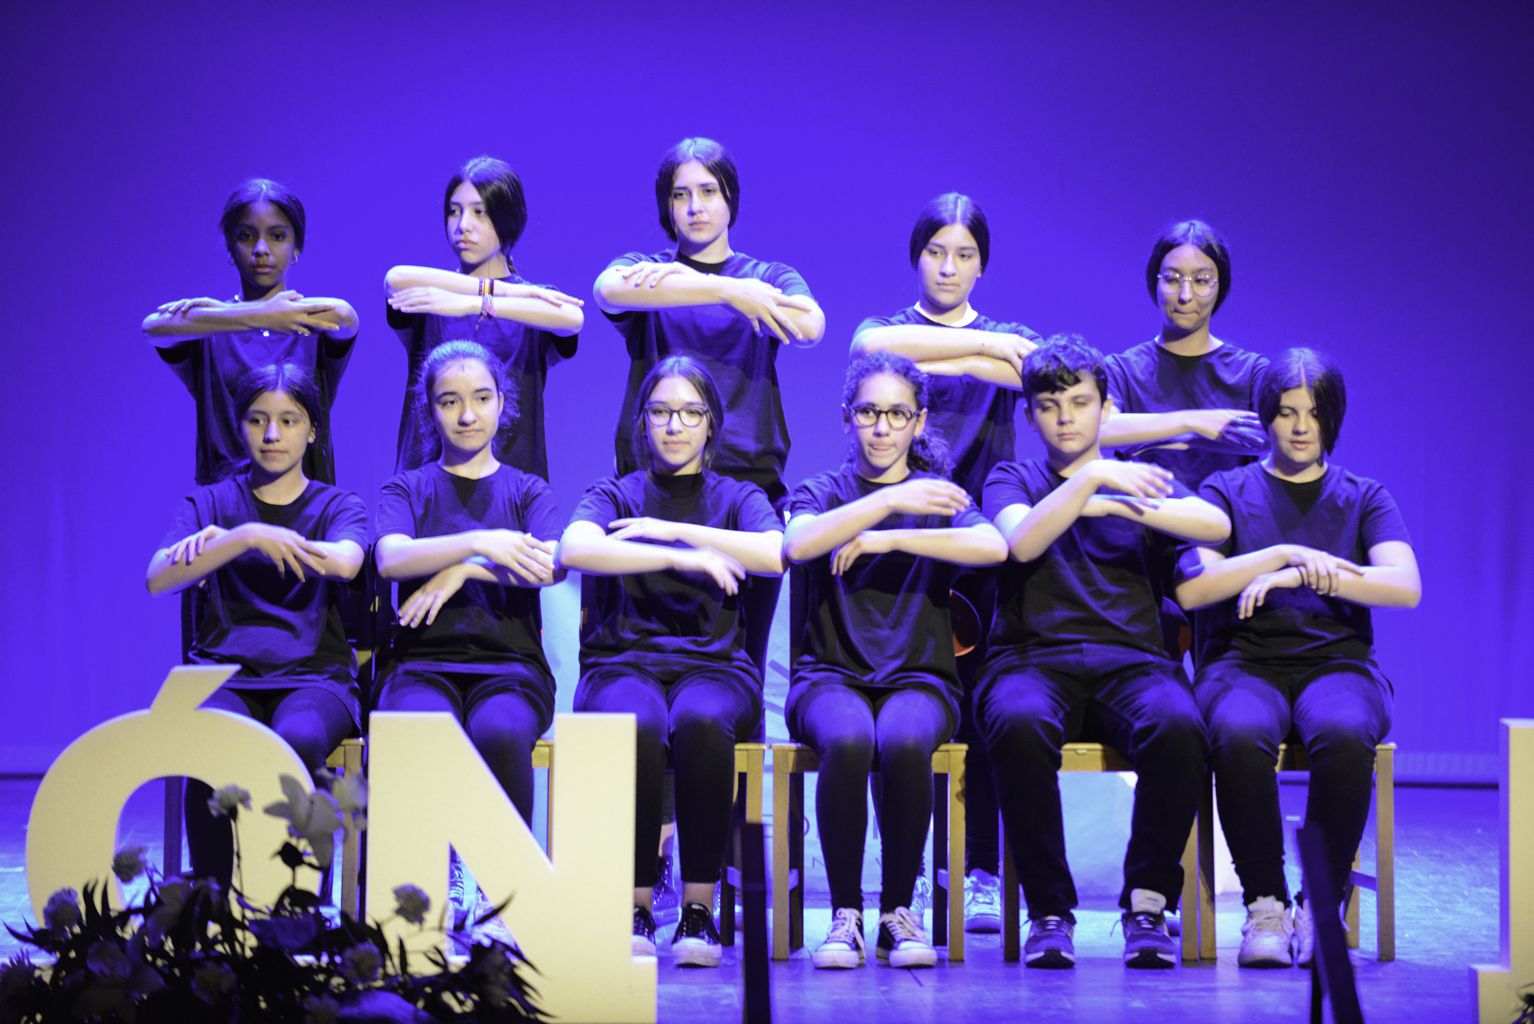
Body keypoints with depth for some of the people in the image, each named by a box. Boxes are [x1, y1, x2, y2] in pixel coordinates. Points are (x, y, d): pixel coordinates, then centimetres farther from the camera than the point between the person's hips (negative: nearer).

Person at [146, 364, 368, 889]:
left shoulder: (340, 506, 14)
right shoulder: (209, 504, 16)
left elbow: (344, 562, -11)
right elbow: (158, 578, -3)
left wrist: (218, 542, -7)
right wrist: (246, 537, -17)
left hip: (313, 674, 0)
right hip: (224, 674, 1)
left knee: (300, 741, -37)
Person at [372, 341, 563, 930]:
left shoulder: (528, 492, 18)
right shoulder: (406, 490, 18)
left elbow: (550, 565, -4)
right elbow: (391, 558, -6)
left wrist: (460, 570, -10)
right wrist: (481, 542, -16)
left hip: (510, 665, 0)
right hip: (423, 664, 0)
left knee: (500, 733, -37)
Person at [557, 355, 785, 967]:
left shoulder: (738, 498, 18)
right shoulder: (615, 495, 16)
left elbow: (776, 554, -6)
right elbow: (575, 548, -9)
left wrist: (673, 527, -6)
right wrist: (682, 556, -14)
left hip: (714, 668, 0)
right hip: (623, 663, 0)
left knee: (700, 722, -38)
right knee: (638, 727, -37)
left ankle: (699, 908, -30)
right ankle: (635, 908, -28)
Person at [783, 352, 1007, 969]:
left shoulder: (938, 497, 15)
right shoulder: (821, 494, 14)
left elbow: (994, 547, -8)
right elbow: (799, 543, -13)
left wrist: (892, 538, -12)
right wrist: (891, 500, -19)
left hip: (918, 677, 0)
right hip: (831, 675, 0)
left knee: (904, 743, -35)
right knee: (847, 740, -36)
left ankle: (899, 911, -20)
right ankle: (845, 915, -24)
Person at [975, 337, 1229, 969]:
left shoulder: (1142, 480, 23)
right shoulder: (1012, 480, 21)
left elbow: (1217, 525, 1)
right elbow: (1022, 541, -3)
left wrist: (1114, 504, -6)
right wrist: (1092, 477, -10)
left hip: (1130, 660, 1)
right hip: (1033, 660, -1)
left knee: (1178, 726, -35)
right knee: (1020, 725, -38)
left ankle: (1147, 903, -21)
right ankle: (1049, 911, -25)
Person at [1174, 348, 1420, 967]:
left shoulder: (1363, 498, 17)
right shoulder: (1228, 491, 15)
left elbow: (1406, 587, -2)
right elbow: (1191, 588, -2)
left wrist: (1305, 574, -12)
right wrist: (1285, 553, -11)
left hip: (1337, 662, 0)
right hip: (1243, 662, 0)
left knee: (1343, 736, -38)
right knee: (1241, 737, -38)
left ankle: (1323, 904, -23)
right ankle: (1265, 906, -24)